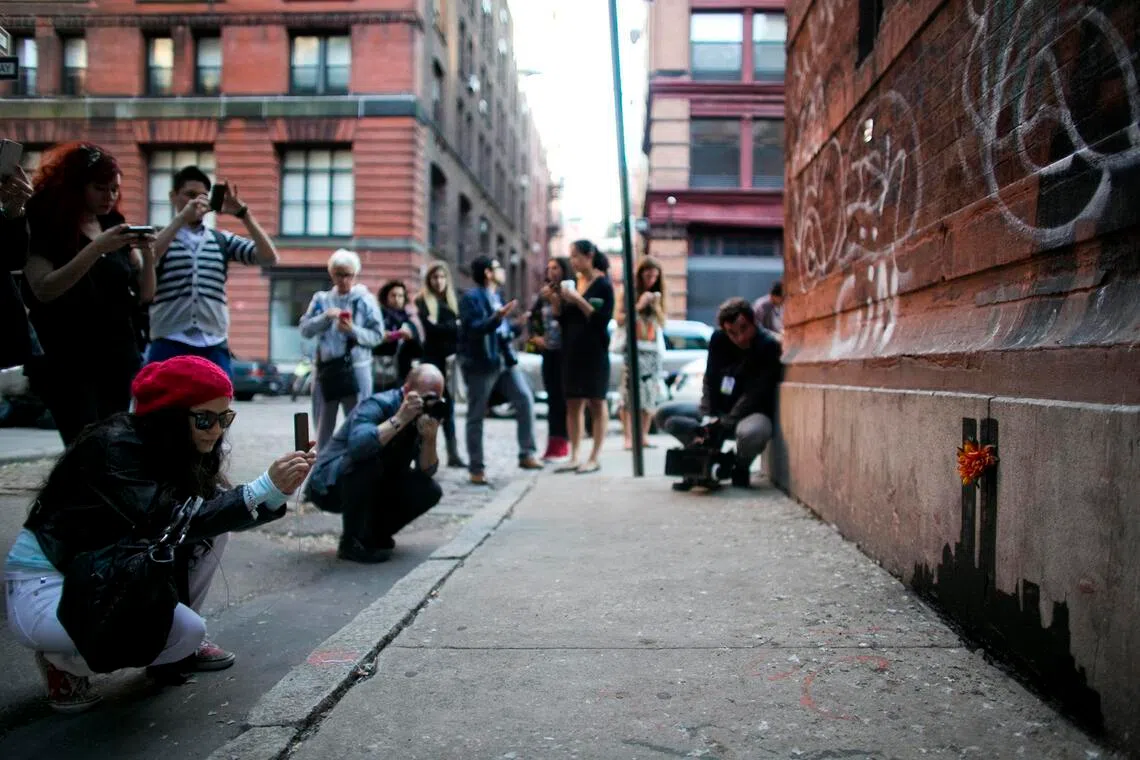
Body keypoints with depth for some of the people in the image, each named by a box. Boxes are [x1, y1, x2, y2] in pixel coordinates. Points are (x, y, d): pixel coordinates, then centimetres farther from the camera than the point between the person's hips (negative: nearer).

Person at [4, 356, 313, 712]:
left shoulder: (178, 451, -2)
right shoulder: (115, 447, -26)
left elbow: (218, 512, -3)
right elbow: (165, 523, -37)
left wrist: (277, 493, -23)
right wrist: (264, 487, -42)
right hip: (43, 588, -8)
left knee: (211, 529, -7)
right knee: (188, 631, -25)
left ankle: (176, 649, 4)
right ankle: (63, 660, -1)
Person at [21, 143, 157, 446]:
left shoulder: (116, 226, 11)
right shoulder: (46, 226, -4)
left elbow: (145, 294, 8)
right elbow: (43, 289, -18)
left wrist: (147, 253, -10)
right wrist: (98, 248, -23)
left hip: (119, 360, 5)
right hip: (67, 363, -5)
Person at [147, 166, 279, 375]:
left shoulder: (223, 240, 12)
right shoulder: (159, 237, 6)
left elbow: (269, 258, 0)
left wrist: (242, 212, -9)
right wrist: (182, 218, -21)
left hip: (215, 347, 3)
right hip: (169, 345, -2)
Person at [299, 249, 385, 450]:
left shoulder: (365, 300, 1)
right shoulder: (321, 299, 10)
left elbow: (377, 336, -3)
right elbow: (305, 329, 3)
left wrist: (353, 330, -17)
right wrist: (325, 317, -12)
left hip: (356, 369, -3)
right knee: (323, 425, 11)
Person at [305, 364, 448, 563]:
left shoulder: (423, 418, -4)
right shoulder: (376, 406, -24)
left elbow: (426, 472, -8)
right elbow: (357, 445, -45)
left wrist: (430, 438, -25)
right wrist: (400, 419, -41)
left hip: (371, 490, 7)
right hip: (328, 487, -6)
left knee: (429, 491, -10)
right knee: (367, 460, -36)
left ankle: (373, 535, 9)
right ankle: (351, 542, -19)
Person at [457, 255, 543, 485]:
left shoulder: (496, 296, 17)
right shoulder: (471, 298, -10)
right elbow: (472, 328, -25)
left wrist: (517, 326, 16)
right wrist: (497, 318, -35)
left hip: (504, 360, 7)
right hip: (480, 363, -7)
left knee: (525, 398, -4)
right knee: (476, 416, 1)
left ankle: (526, 454, 4)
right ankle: (476, 467, 10)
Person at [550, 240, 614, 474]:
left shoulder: (603, 284, -5)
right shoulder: (573, 283, 12)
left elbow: (602, 319, -15)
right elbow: (564, 320, 14)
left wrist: (578, 299, -20)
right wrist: (555, 300, -2)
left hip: (594, 352, -6)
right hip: (571, 351, 6)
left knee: (596, 403, -1)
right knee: (572, 404, 5)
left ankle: (595, 458, 2)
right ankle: (574, 457, 10)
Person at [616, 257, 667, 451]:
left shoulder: (656, 295, 16)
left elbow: (662, 323, 11)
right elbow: (619, 319, -1)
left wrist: (655, 305, -4)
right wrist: (638, 307, -12)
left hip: (654, 350, 4)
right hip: (633, 349, -4)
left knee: (651, 394, -1)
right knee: (629, 393, -12)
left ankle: (644, 435, 6)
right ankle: (628, 437, -12)